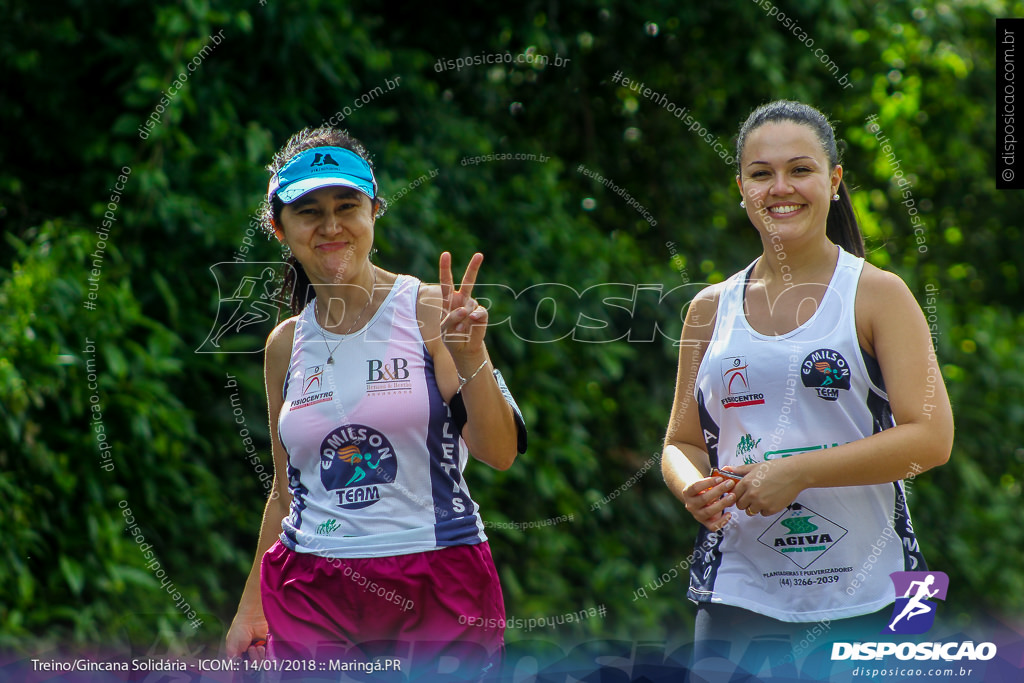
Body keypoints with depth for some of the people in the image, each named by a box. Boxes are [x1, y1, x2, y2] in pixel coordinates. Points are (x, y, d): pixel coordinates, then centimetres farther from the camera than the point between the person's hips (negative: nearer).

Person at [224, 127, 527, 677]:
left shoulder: (431, 312, -2)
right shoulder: (287, 345, 9)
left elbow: (500, 453, -10)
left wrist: (470, 359, -25)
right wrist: (251, 609, 17)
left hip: (438, 587, -3)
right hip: (313, 599, 3)